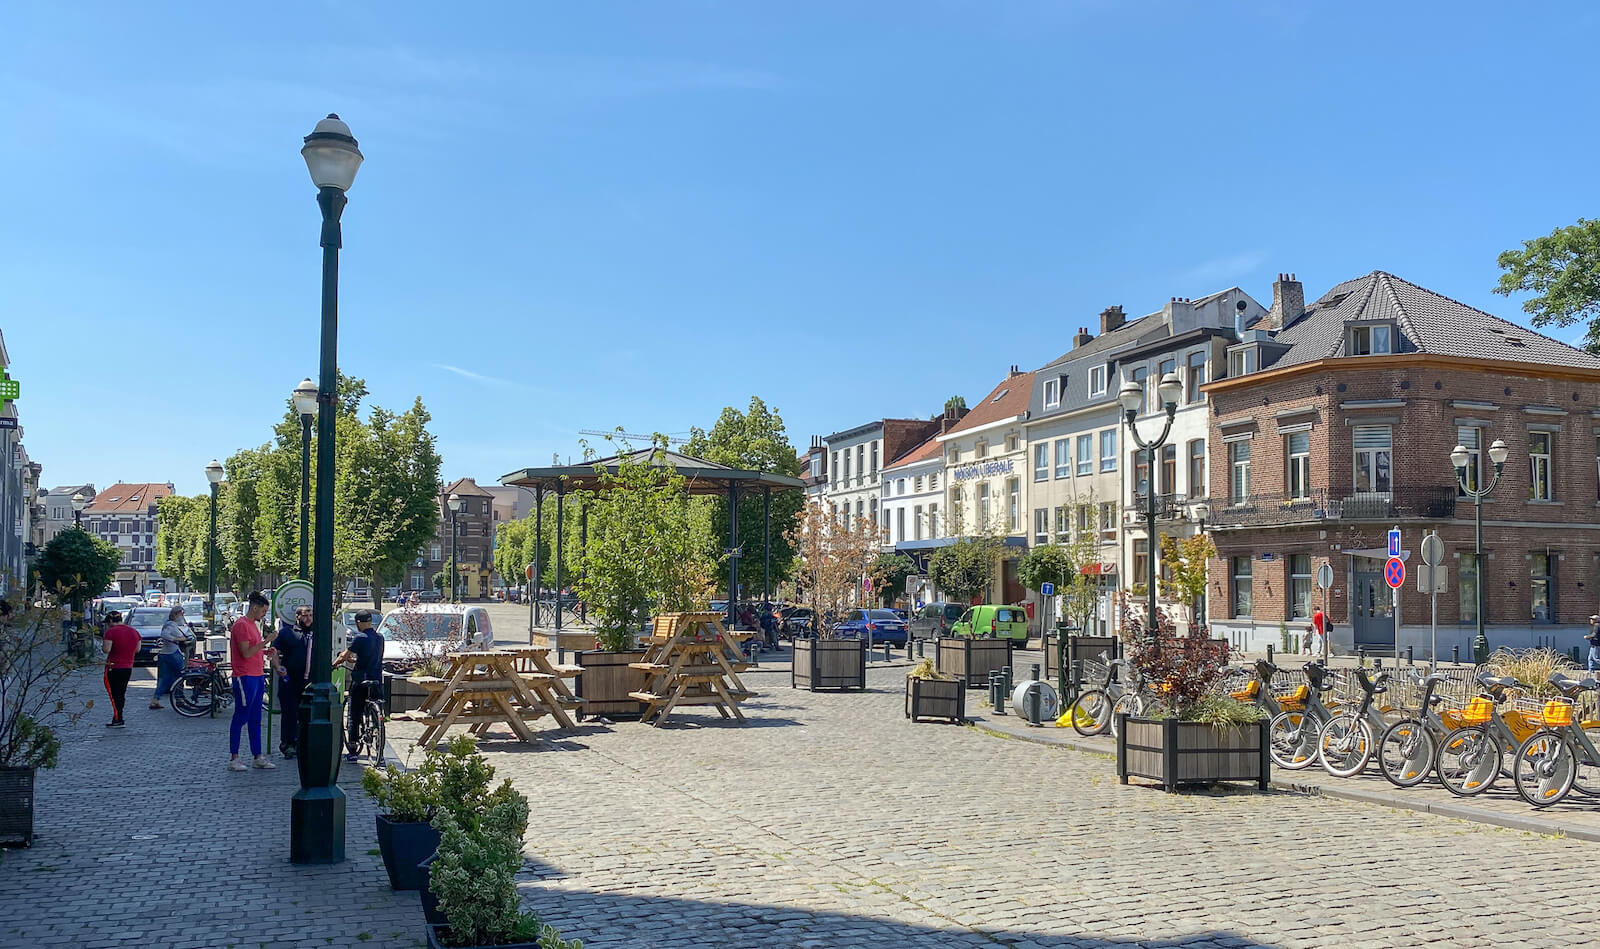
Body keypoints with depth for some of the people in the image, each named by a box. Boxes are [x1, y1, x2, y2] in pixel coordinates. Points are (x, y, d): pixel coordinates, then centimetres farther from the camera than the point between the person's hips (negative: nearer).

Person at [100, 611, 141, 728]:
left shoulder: (111, 631, -13)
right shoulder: (134, 631, 7)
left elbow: (106, 649, -20)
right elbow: (137, 650, 12)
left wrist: (103, 643, 0)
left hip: (113, 667, -7)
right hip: (128, 667, 7)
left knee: (114, 694, -1)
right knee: (121, 694, 15)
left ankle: (118, 720, -4)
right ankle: (117, 719, 20)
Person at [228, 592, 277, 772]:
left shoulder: (253, 624, 17)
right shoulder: (241, 624, -13)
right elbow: (246, 653, -20)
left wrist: (266, 651, 10)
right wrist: (266, 641, -20)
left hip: (257, 677, 10)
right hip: (245, 677, -10)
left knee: (255, 720, 11)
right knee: (240, 718, -4)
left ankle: (258, 756, 15)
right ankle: (233, 759, 2)